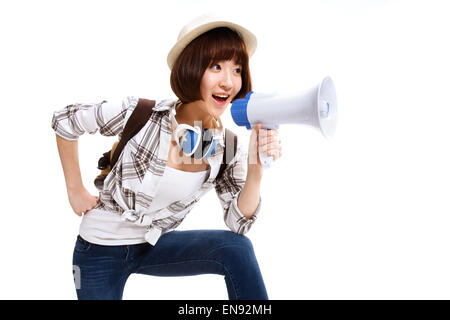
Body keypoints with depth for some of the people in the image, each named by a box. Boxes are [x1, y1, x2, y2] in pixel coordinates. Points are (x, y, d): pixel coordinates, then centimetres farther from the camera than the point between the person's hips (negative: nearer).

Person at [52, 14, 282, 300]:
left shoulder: (227, 146, -13)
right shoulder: (143, 114, -24)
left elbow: (238, 221, -12)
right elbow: (64, 121, -8)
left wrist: (256, 169, -28)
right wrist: (76, 191, -5)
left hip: (155, 244, 3)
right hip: (101, 249, -2)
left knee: (237, 248, -20)